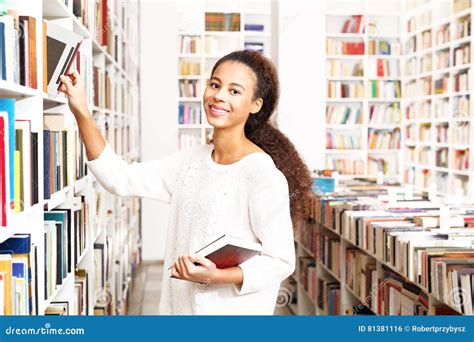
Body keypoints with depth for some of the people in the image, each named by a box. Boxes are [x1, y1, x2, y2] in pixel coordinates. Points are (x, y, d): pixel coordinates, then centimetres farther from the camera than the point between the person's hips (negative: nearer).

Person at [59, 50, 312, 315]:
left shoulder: (264, 176, -18)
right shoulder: (191, 161, 4)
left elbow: (281, 262, -16)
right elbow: (120, 178, 3)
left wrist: (215, 276, -28)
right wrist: (82, 112, -3)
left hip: (232, 309, -6)